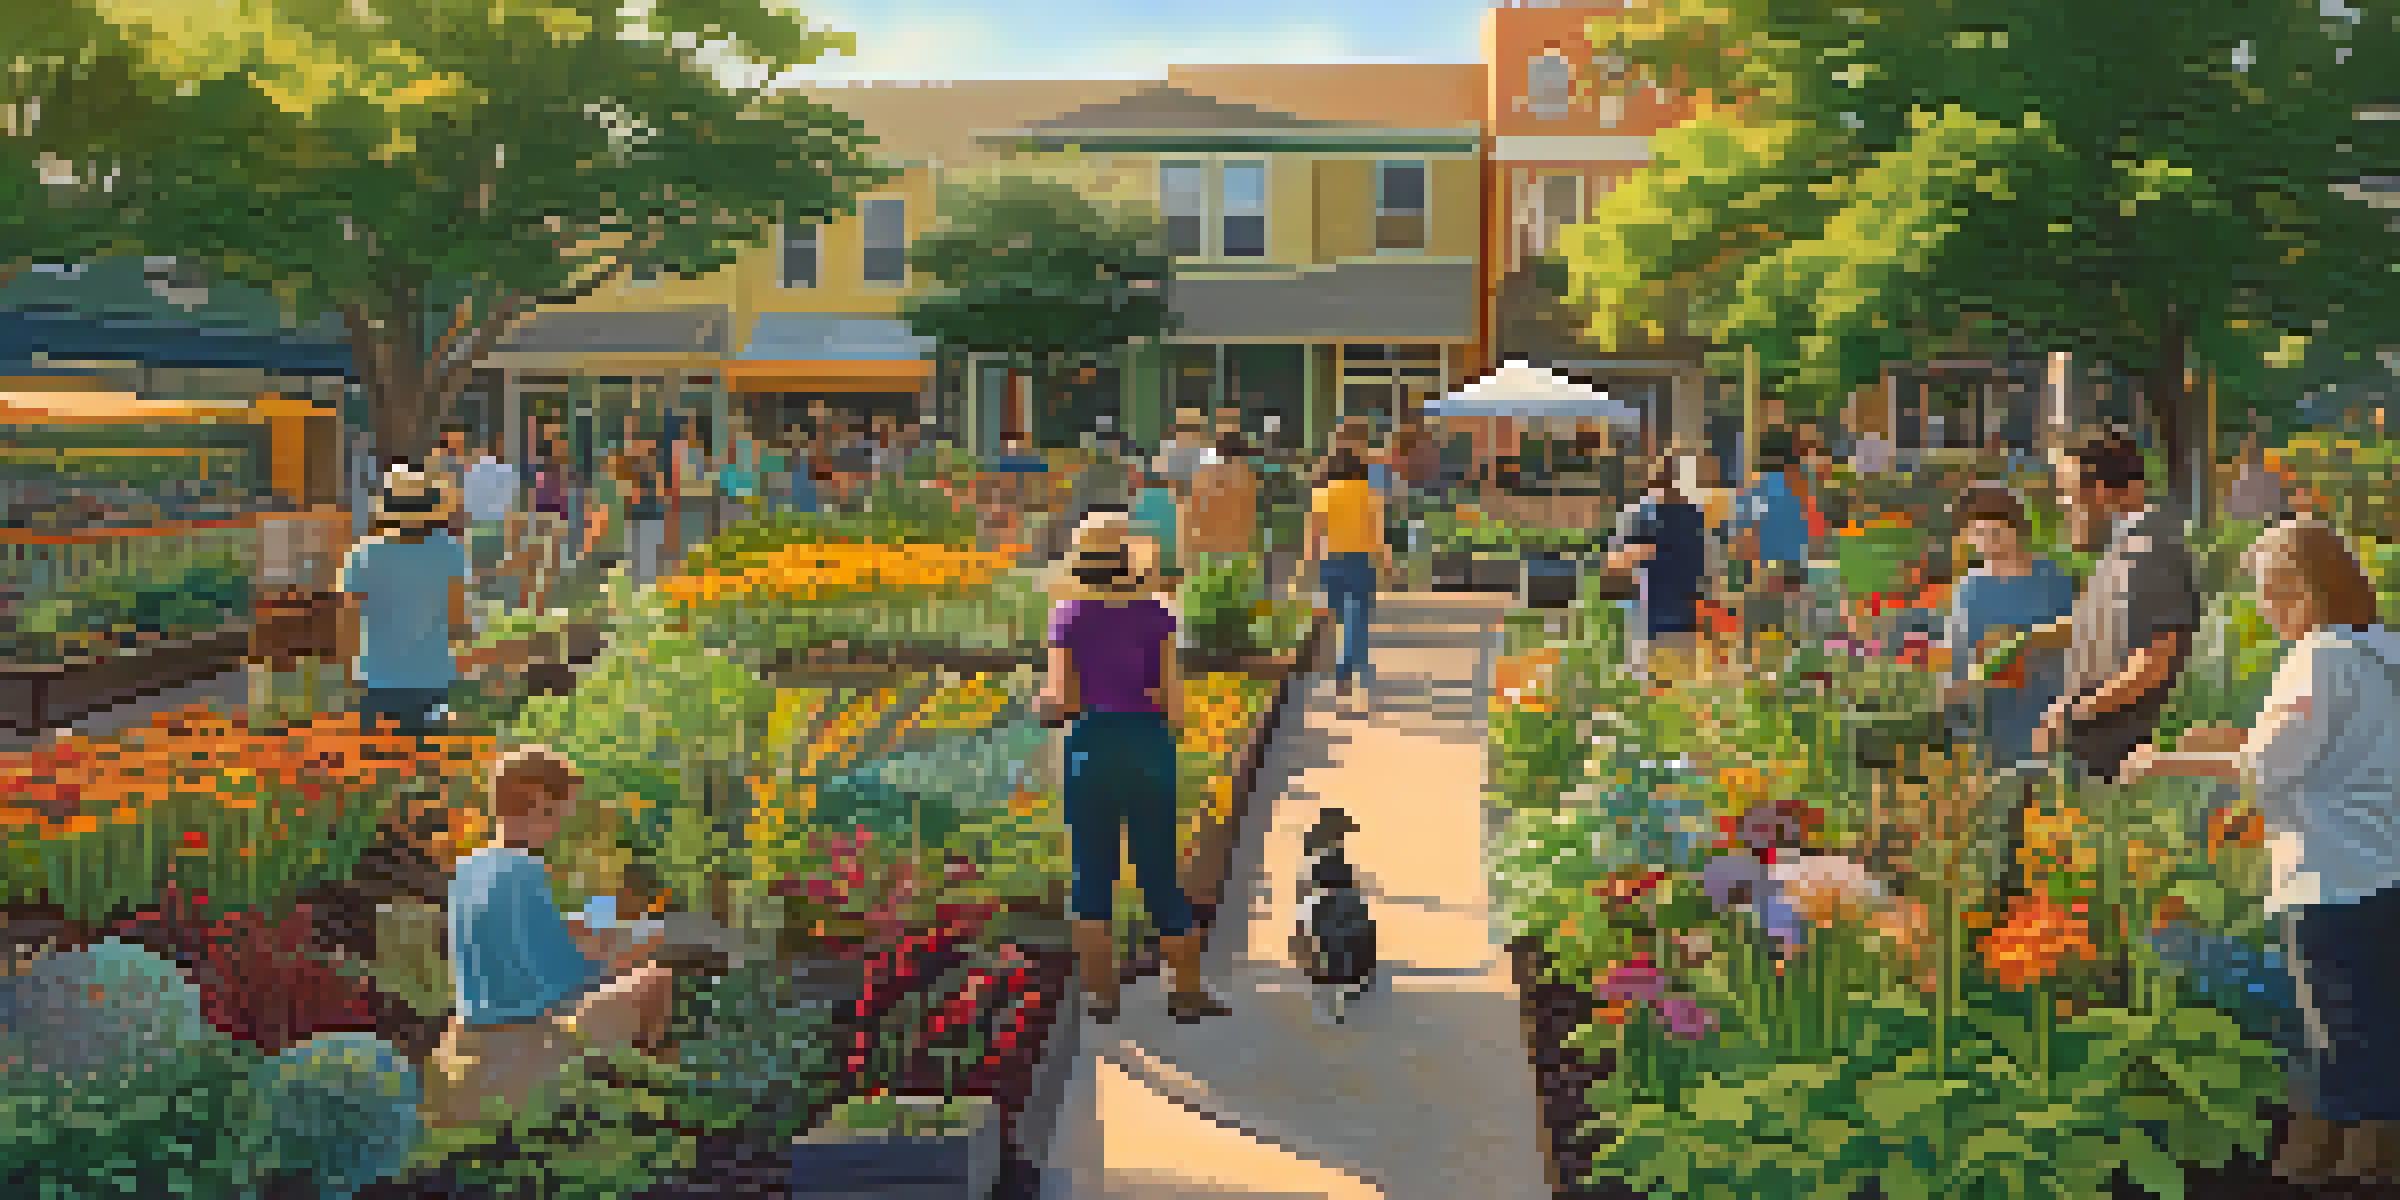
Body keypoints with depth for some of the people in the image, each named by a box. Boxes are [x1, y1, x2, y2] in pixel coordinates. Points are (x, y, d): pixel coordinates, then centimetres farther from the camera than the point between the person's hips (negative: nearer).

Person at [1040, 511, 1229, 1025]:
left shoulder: (1069, 615, -3)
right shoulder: (1155, 612, -2)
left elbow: (1062, 701, -7)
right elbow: (1173, 698, -6)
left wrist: (1044, 698, 14)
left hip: (1092, 743, 0)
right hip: (1148, 740, 1)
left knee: (1091, 873, 10)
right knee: (1160, 874, 10)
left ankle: (1102, 992, 11)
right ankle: (1188, 992, 14)